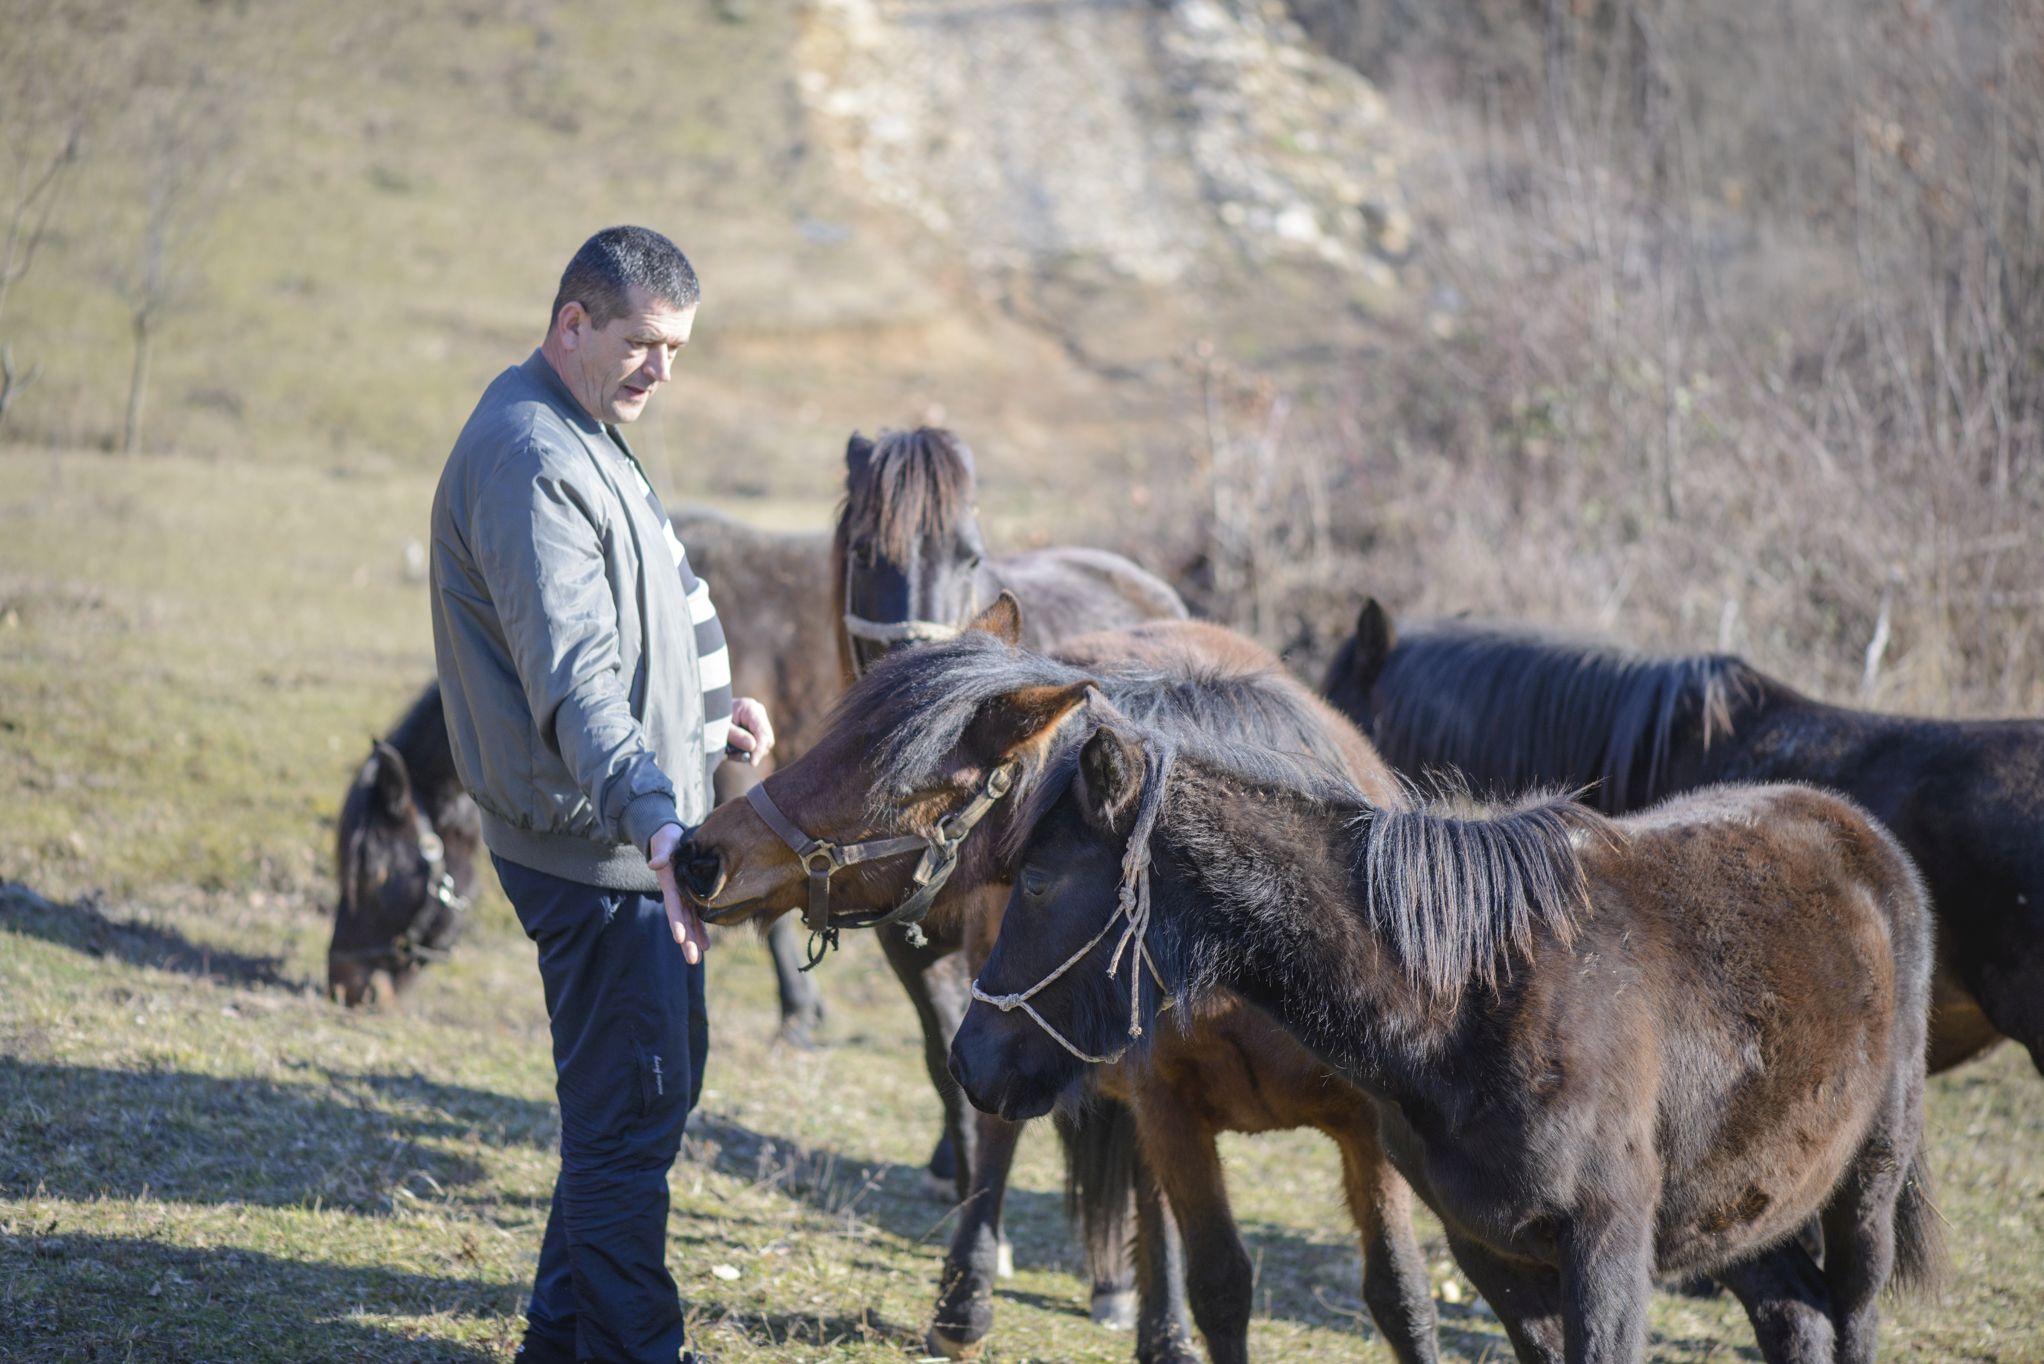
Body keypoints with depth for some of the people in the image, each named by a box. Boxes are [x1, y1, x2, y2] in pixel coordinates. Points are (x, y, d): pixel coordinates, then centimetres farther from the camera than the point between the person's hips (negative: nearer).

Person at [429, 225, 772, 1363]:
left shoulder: (585, 437, 15)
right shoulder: (529, 457, -20)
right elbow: (572, 675, -32)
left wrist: (707, 707, 34)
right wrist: (654, 819, -42)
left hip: (641, 837, 11)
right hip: (600, 848, -11)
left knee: (659, 1087, 19)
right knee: (632, 1109, -6)